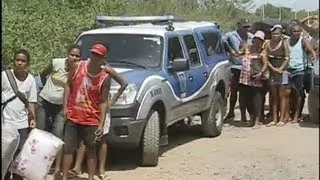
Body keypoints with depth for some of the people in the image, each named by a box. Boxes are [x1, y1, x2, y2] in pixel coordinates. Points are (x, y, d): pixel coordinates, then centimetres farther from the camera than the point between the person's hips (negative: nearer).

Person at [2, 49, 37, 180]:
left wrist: (33, 119, 0)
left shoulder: (31, 79, 3)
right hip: (5, 122, -2)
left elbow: (31, 101, 8)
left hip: (22, 124, 2)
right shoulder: (4, 75, -4)